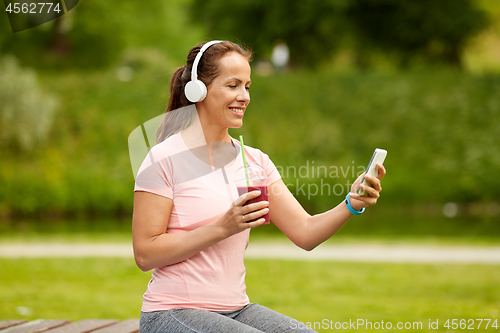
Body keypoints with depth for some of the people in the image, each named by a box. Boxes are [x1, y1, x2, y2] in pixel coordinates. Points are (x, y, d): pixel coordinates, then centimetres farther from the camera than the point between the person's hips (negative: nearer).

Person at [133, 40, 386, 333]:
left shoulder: (255, 161, 9)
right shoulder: (164, 159, -8)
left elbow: (305, 233, 3)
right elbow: (145, 254, -13)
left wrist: (352, 204, -15)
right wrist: (223, 228, -20)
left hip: (236, 309, 6)